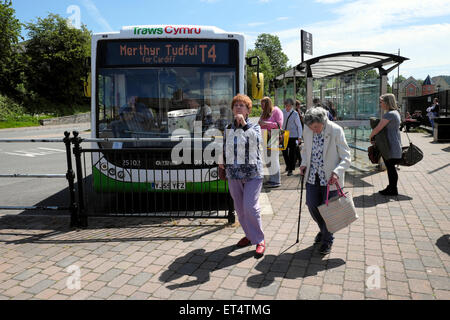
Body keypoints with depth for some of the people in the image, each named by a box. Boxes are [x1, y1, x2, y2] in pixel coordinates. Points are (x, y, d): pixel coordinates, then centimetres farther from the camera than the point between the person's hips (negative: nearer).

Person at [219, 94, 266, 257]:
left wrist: (244, 124, -24)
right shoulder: (228, 129, 11)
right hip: (233, 173, 5)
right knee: (239, 208, 10)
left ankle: (259, 240, 1)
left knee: (250, 206, -13)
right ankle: (249, 235, 27)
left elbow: (257, 141, -22)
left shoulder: (254, 126, -1)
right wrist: (223, 161, 6)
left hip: (252, 173, -5)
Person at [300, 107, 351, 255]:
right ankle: (323, 229, 39)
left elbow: (346, 157, -13)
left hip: (330, 178, -4)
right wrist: (304, 164, -1)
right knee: (312, 205, 9)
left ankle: (327, 240, 26)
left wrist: (336, 172, -28)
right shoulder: (307, 129, -3)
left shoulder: (336, 131, -17)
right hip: (313, 176, 5)